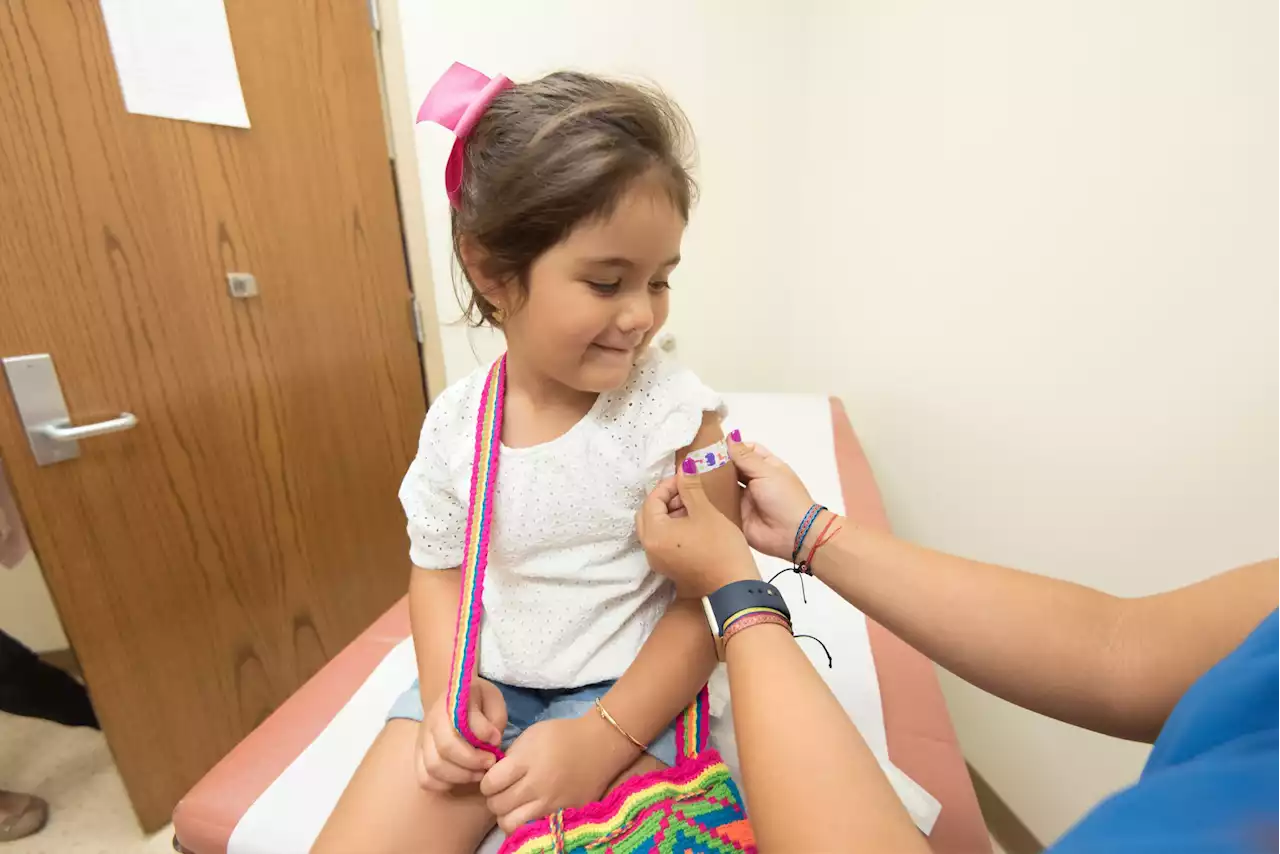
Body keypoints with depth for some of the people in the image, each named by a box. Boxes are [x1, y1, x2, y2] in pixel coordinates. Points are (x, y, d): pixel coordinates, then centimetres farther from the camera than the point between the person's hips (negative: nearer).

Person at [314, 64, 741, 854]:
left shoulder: (678, 413, -18)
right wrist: (446, 686, -8)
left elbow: (710, 599, -14)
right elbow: (438, 566, 6)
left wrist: (601, 740, -19)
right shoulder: (456, 420, -8)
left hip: (627, 692, -2)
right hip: (486, 685, 4)